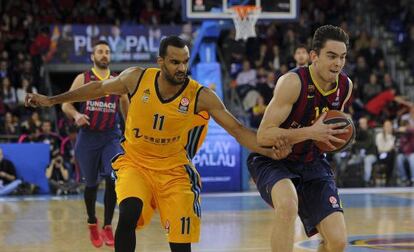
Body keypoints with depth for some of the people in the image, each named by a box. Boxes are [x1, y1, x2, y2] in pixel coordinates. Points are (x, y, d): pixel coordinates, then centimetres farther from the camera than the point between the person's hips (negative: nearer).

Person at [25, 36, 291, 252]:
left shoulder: (201, 96, -16)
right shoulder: (136, 78, -13)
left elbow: (237, 129, -14)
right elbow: (99, 88, 5)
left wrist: (268, 150, -32)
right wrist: (51, 100, 10)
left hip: (173, 169, 0)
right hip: (134, 162, 0)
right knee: (129, 214, -29)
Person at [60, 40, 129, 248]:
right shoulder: (82, 79, 0)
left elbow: (125, 106, 17)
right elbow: (66, 104, 0)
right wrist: (76, 115, -21)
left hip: (111, 137, 1)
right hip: (88, 137, 0)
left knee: (113, 178, -18)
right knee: (91, 183, 9)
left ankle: (107, 225, -5)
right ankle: (92, 223, 33)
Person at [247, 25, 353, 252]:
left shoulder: (345, 86, -4)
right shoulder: (293, 82, -24)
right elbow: (263, 135, -27)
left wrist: (339, 133, -4)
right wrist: (311, 133, -33)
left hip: (312, 163, 6)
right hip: (273, 159, -5)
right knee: (288, 204, -39)